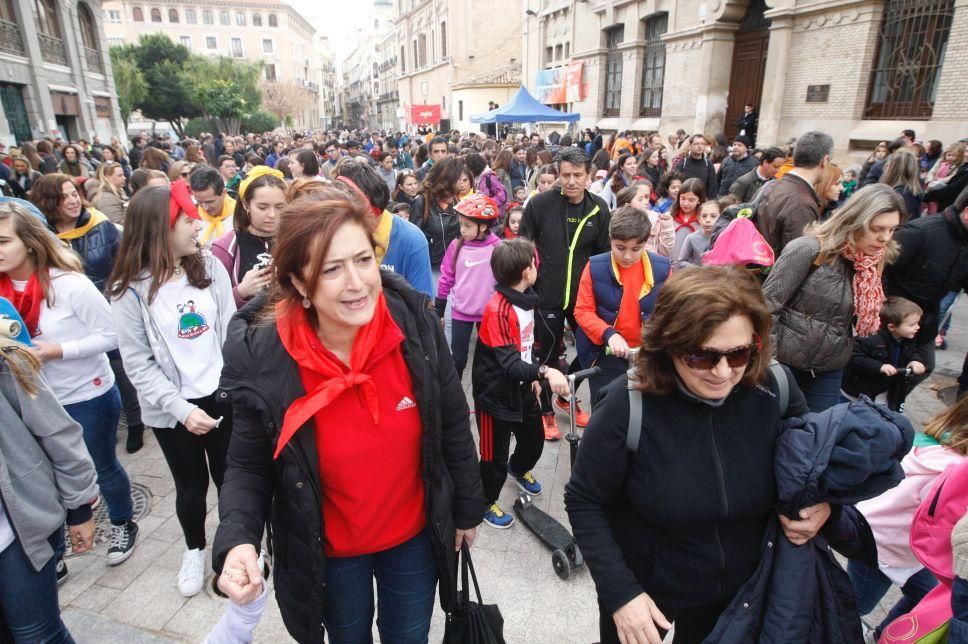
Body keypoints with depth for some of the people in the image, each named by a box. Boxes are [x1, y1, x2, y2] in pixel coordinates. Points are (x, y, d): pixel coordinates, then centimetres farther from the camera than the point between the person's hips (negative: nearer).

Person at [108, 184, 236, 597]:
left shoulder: (210, 266, -4)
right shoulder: (130, 289, -10)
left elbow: (229, 331, -2)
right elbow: (138, 364, -9)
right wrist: (181, 408, -17)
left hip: (221, 396, 2)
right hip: (171, 409, -1)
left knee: (230, 477, 15)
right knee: (190, 486, 16)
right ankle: (194, 549, 44)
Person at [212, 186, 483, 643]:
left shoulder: (416, 324, -22)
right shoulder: (261, 357, -24)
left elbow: (453, 426, -8)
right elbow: (249, 466, -8)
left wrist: (467, 510, 3)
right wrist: (237, 540, -26)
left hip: (415, 537, 1)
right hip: (330, 552, 0)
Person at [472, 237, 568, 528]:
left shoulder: (528, 298, 0)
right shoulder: (497, 310, -29)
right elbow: (509, 363, -35)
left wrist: (534, 376, 15)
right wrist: (544, 372, -49)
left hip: (521, 387, 8)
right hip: (496, 392, -8)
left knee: (534, 439, 24)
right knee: (495, 455, 6)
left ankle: (518, 469, 56)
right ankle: (486, 502, 33)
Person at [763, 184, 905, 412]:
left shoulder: (873, 262, 4)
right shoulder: (810, 249, -18)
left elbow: (865, 320, 14)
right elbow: (768, 304, -19)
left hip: (830, 370, 6)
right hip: (784, 361, -6)